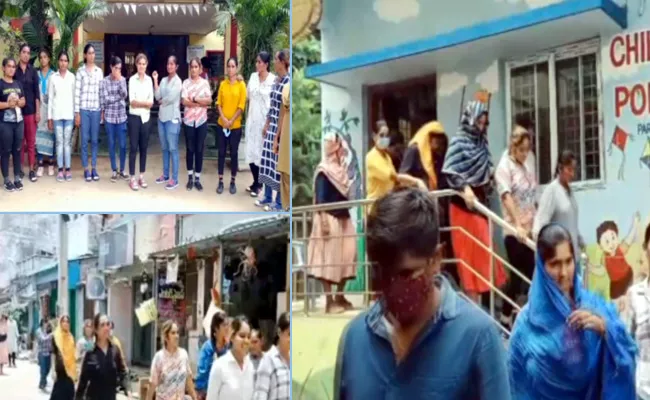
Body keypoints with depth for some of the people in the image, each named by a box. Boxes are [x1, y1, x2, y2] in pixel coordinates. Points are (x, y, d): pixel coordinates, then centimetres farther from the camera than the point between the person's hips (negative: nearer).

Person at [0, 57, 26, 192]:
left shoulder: (18, 84, 12)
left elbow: (23, 101, 13)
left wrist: (17, 102, -7)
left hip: (19, 121, 5)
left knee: (17, 150, 9)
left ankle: (17, 177, 17)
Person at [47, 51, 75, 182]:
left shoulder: (72, 77, 2)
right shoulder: (53, 77, 3)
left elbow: (75, 96, 3)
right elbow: (50, 98, 4)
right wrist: (49, 117, 1)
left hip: (69, 114, 0)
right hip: (57, 114, 0)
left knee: (67, 142, 3)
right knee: (59, 142, 2)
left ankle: (67, 169, 6)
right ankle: (60, 169, 5)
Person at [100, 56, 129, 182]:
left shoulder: (123, 79, 4)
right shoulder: (105, 81, -4)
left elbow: (124, 95, -10)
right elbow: (104, 99, -10)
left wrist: (120, 81, -18)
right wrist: (119, 97, -6)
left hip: (122, 116, 2)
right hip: (109, 116, -2)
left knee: (123, 145, 2)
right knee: (112, 144, 6)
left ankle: (122, 170, 15)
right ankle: (114, 171, 14)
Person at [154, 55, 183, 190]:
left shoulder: (178, 81, -6)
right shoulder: (163, 80, 11)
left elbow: (170, 98, -15)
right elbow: (158, 96, 0)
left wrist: (161, 101, 2)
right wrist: (155, 80, -2)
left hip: (172, 118, -6)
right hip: (162, 117, 6)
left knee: (173, 149, -5)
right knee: (164, 148, 13)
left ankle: (174, 179, -2)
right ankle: (165, 175, 22)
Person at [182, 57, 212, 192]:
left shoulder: (205, 83, 2)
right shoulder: (186, 83, 0)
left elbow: (209, 100, -8)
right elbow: (184, 101, -11)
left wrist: (194, 99, -14)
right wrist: (201, 102, -12)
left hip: (201, 121, 0)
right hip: (189, 120, 0)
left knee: (199, 150, 4)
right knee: (190, 149, 6)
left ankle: (197, 178, 10)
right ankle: (190, 177, 16)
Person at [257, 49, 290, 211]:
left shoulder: (288, 82, -17)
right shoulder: (276, 80, 9)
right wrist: (267, 124, 18)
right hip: (272, 126, 9)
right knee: (268, 161, 13)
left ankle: (279, 202, 9)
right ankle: (268, 197, 24)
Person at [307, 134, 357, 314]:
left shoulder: (340, 169, 13)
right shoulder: (323, 171, -10)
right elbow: (320, 199, -15)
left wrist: (347, 216, 17)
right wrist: (323, 221, -22)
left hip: (343, 219, 8)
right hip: (329, 219, -8)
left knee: (345, 257, 7)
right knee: (328, 258, -6)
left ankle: (340, 296, 16)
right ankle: (329, 300, -4)